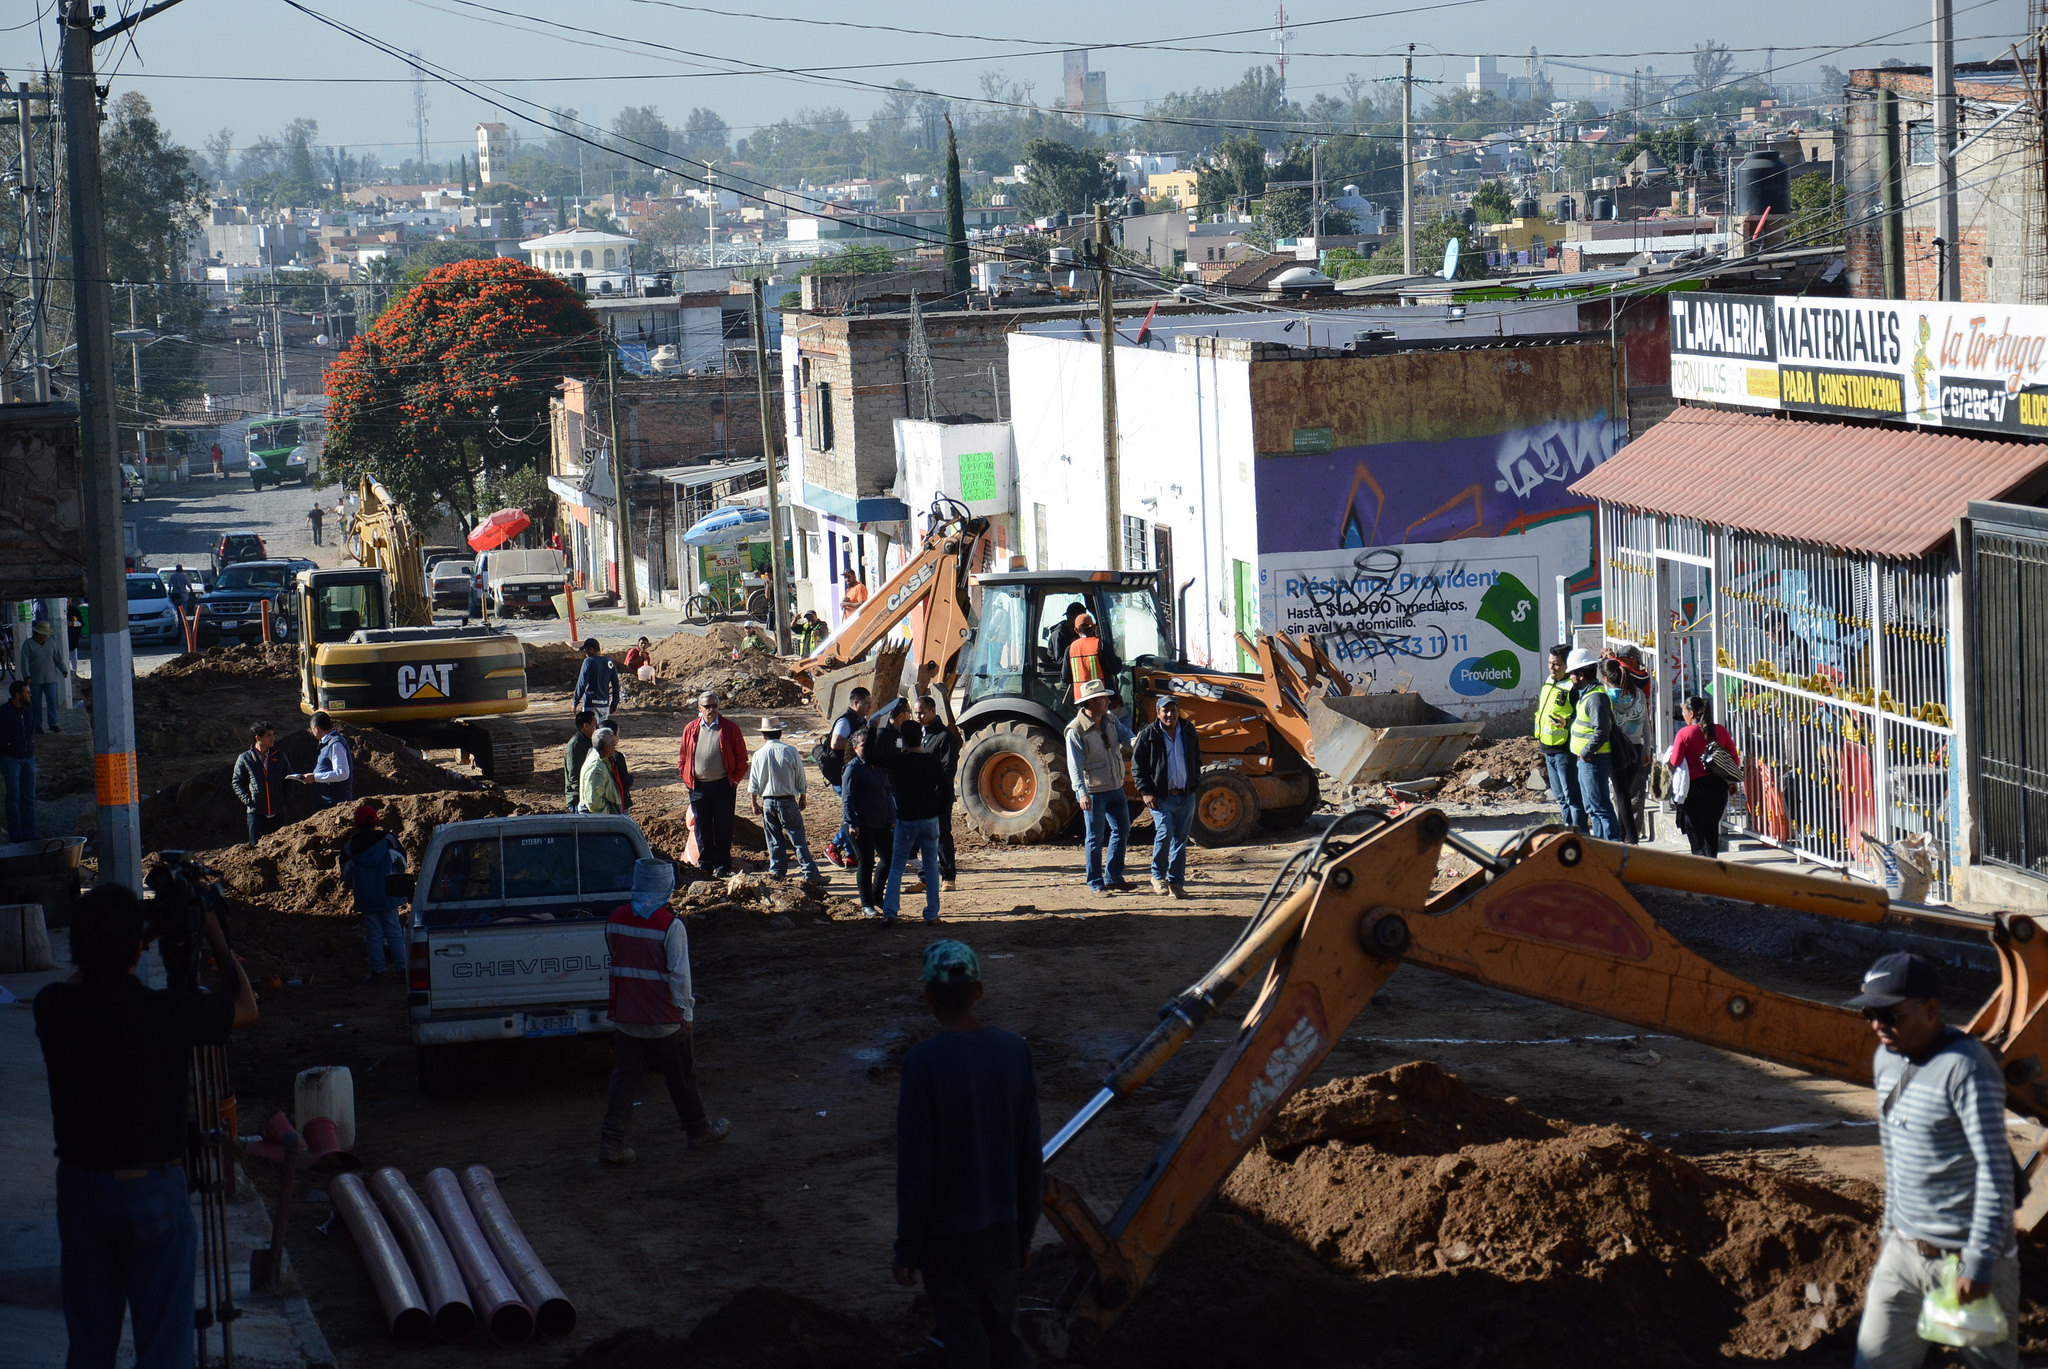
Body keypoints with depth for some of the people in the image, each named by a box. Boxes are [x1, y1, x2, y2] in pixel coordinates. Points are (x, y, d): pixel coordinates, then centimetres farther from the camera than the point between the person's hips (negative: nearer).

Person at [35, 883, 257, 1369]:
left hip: (79, 1188, 5)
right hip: (152, 1191, -4)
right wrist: (215, 937, 11)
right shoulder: (166, 1013, -19)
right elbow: (244, 1007, 0)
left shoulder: (54, 1008, -8)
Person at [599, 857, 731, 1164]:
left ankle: (611, 1140, -2)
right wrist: (687, 1013, -10)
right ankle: (698, 1130, 29)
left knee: (624, 1076, 7)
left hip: (626, 1018, 4)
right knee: (681, 1076, 13)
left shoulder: (617, 919, -2)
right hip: (666, 1020, -4)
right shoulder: (671, 925, -17)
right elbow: (679, 974, -16)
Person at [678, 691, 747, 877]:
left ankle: (722, 867, 10)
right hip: (698, 786, 2)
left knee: (723, 828, 2)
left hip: (723, 785, -2)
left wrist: (735, 778, -3)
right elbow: (683, 756, 14)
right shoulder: (690, 729, 6)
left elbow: (741, 756, 3)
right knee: (702, 827, 6)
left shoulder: (730, 728, 0)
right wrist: (685, 777, 5)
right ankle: (705, 865, 15)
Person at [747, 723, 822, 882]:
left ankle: (776, 870, 14)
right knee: (798, 839, -1)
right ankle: (810, 873, -3)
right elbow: (801, 779, 1)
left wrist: (754, 804, 16)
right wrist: (802, 799, 14)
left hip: (767, 802, 2)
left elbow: (753, 784, 4)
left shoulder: (759, 755, -1)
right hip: (788, 801, -2)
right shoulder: (790, 751, -6)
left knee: (774, 840, 12)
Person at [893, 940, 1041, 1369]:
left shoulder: (923, 1062, -19)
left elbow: (916, 1168, -17)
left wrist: (906, 1251, -7)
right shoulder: (1013, 1050, -4)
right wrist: (1025, 1233, 13)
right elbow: (1030, 1154, 2)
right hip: (1002, 1232, 4)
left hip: (948, 1239, -4)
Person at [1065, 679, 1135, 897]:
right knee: (1096, 838, 0)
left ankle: (1113, 878, 27)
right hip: (1094, 791, -7)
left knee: (1121, 830, 14)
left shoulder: (1111, 719, 5)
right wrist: (1082, 793, -28)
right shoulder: (1076, 730, -16)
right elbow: (1075, 765, -19)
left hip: (1115, 788, 7)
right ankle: (1096, 884, 9)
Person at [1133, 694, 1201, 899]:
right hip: (1161, 796, -4)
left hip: (1186, 797, 4)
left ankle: (1176, 881, 12)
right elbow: (1137, 766, 0)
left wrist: (1194, 786, 13)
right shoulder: (1148, 736, -3)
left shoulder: (1189, 733, 9)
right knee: (1164, 833, -17)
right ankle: (1158, 876, 2)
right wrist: (1145, 792, -8)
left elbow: (1196, 762, 22)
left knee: (1181, 838, 5)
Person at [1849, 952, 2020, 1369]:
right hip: (1904, 1251, 8)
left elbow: (1995, 1172, -21)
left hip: (1964, 1256, -8)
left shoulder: (1965, 1066, -19)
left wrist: (1980, 1262, -23)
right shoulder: (1886, 1060, 7)